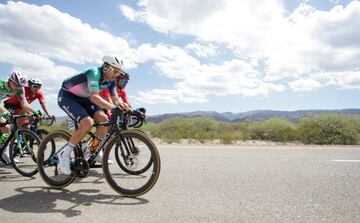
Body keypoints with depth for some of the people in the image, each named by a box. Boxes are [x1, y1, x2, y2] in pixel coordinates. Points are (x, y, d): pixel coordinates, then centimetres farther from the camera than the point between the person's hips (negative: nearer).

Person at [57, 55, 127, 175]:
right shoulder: (94, 73, -30)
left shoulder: (110, 81, -6)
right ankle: (64, 154, -10)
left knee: (103, 119, -11)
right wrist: (114, 107, -52)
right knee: (88, 123, -27)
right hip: (66, 96, -8)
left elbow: (115, 100, 0)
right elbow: (94, 97, -44)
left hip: (82, 99, 8)